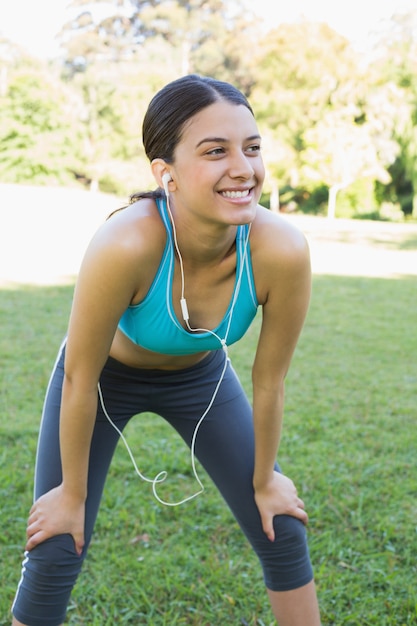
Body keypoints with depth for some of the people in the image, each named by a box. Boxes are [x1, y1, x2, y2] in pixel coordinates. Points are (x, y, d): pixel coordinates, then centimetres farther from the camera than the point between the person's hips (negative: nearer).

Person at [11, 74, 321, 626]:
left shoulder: (282, 251, -32)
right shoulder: (124, 246, -40)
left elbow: (269, 381, -15)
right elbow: (80, 381, -25)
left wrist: (264, 480, -1)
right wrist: (72, 495, -11)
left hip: (201, 375, 3)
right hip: (107, 374, -2)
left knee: (283, 531, 6)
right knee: (55, 555, -2)